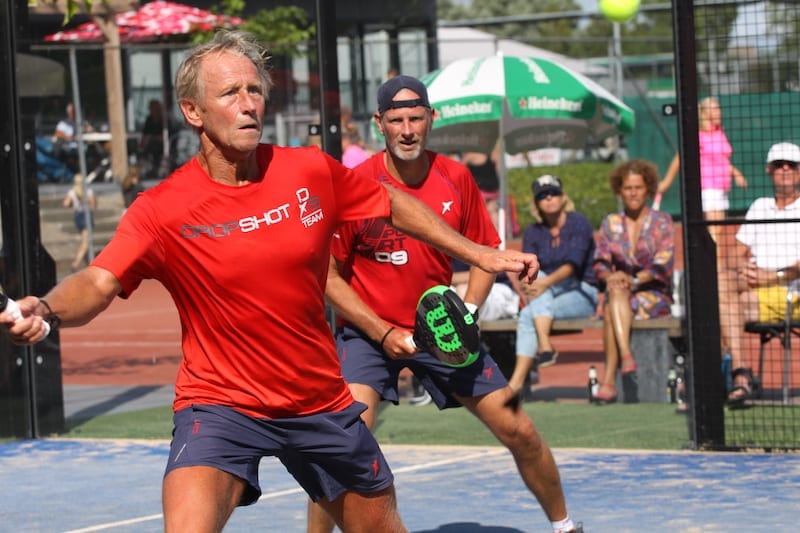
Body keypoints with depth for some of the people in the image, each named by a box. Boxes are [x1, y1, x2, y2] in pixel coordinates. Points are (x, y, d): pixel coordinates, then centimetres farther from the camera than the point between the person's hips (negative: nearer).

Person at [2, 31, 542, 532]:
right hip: (220, 404, -4)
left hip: (322, 401, 4)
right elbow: (98, 284, -26)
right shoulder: (163, 209, -16)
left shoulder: (312, 172, -5)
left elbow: (393, 203, 12)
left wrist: (478, 254, 13)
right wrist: (45, 309, -48)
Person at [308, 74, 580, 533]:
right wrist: (382, 334, -17)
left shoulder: (456, 178, -4)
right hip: (369, 331, -3)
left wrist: (468, 312, -10)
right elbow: (330, 276, -9)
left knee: (520, 432, 4)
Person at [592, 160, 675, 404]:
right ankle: (627, 360, -50)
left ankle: (609, 380, -43)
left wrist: (634, 279, -22)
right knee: (616, 291, -35)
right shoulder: (610, 223, 15)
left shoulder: (662, 222, 5)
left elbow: (663, 265, -6)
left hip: (655, 294, -3)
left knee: (611, 311, -33)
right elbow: (600, 262, 6)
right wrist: (610, 276, -18)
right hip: (622, 294, 3)